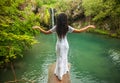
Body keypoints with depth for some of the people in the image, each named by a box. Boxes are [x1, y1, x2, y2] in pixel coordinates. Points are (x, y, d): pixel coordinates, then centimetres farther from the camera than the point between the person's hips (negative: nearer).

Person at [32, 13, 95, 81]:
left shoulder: (56, 27, -18)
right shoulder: (67, 27, -16)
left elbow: (46, 32, -12)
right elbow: (79, 31, -16)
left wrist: (38, 27, 1)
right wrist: (89, 26, -7)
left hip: (59, 45, -1)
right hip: (65, 44, 1)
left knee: (60, 59, 12)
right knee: (64, 57, 24)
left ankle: (59, 75, 25)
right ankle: (65, 70, 44)